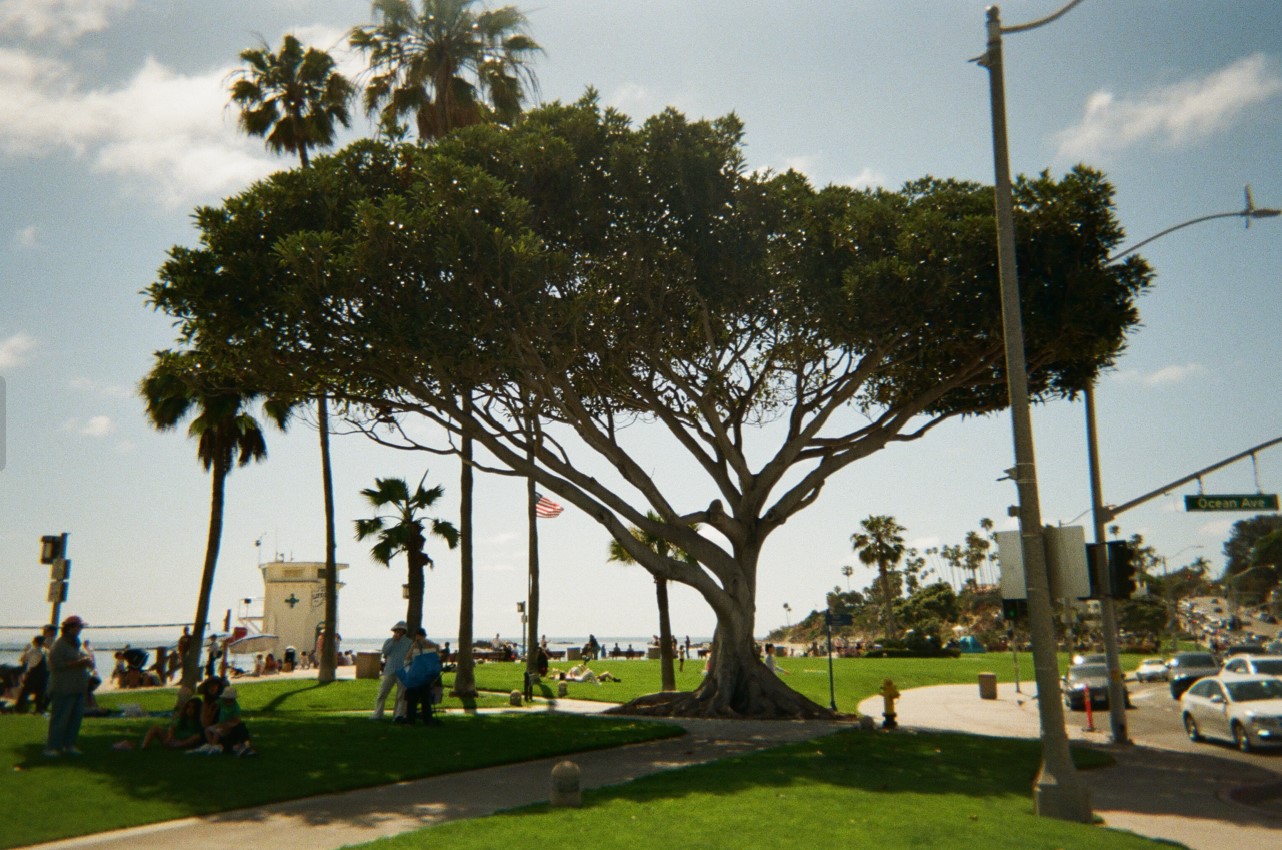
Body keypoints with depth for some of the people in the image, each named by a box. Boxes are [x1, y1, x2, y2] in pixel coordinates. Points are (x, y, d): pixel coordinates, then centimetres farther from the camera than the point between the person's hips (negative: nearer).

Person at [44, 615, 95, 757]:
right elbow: (56, 665, -19)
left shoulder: (76, 644, 18)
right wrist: (79, 663, -20)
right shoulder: (59, 645, -10)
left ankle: (69, 745, 16)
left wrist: (87, 662, 7)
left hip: (78, 688, 9)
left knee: (75, 718, 9)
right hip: (63, 690, -9)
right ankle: (52, 747, -1)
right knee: (59, 719, -6)